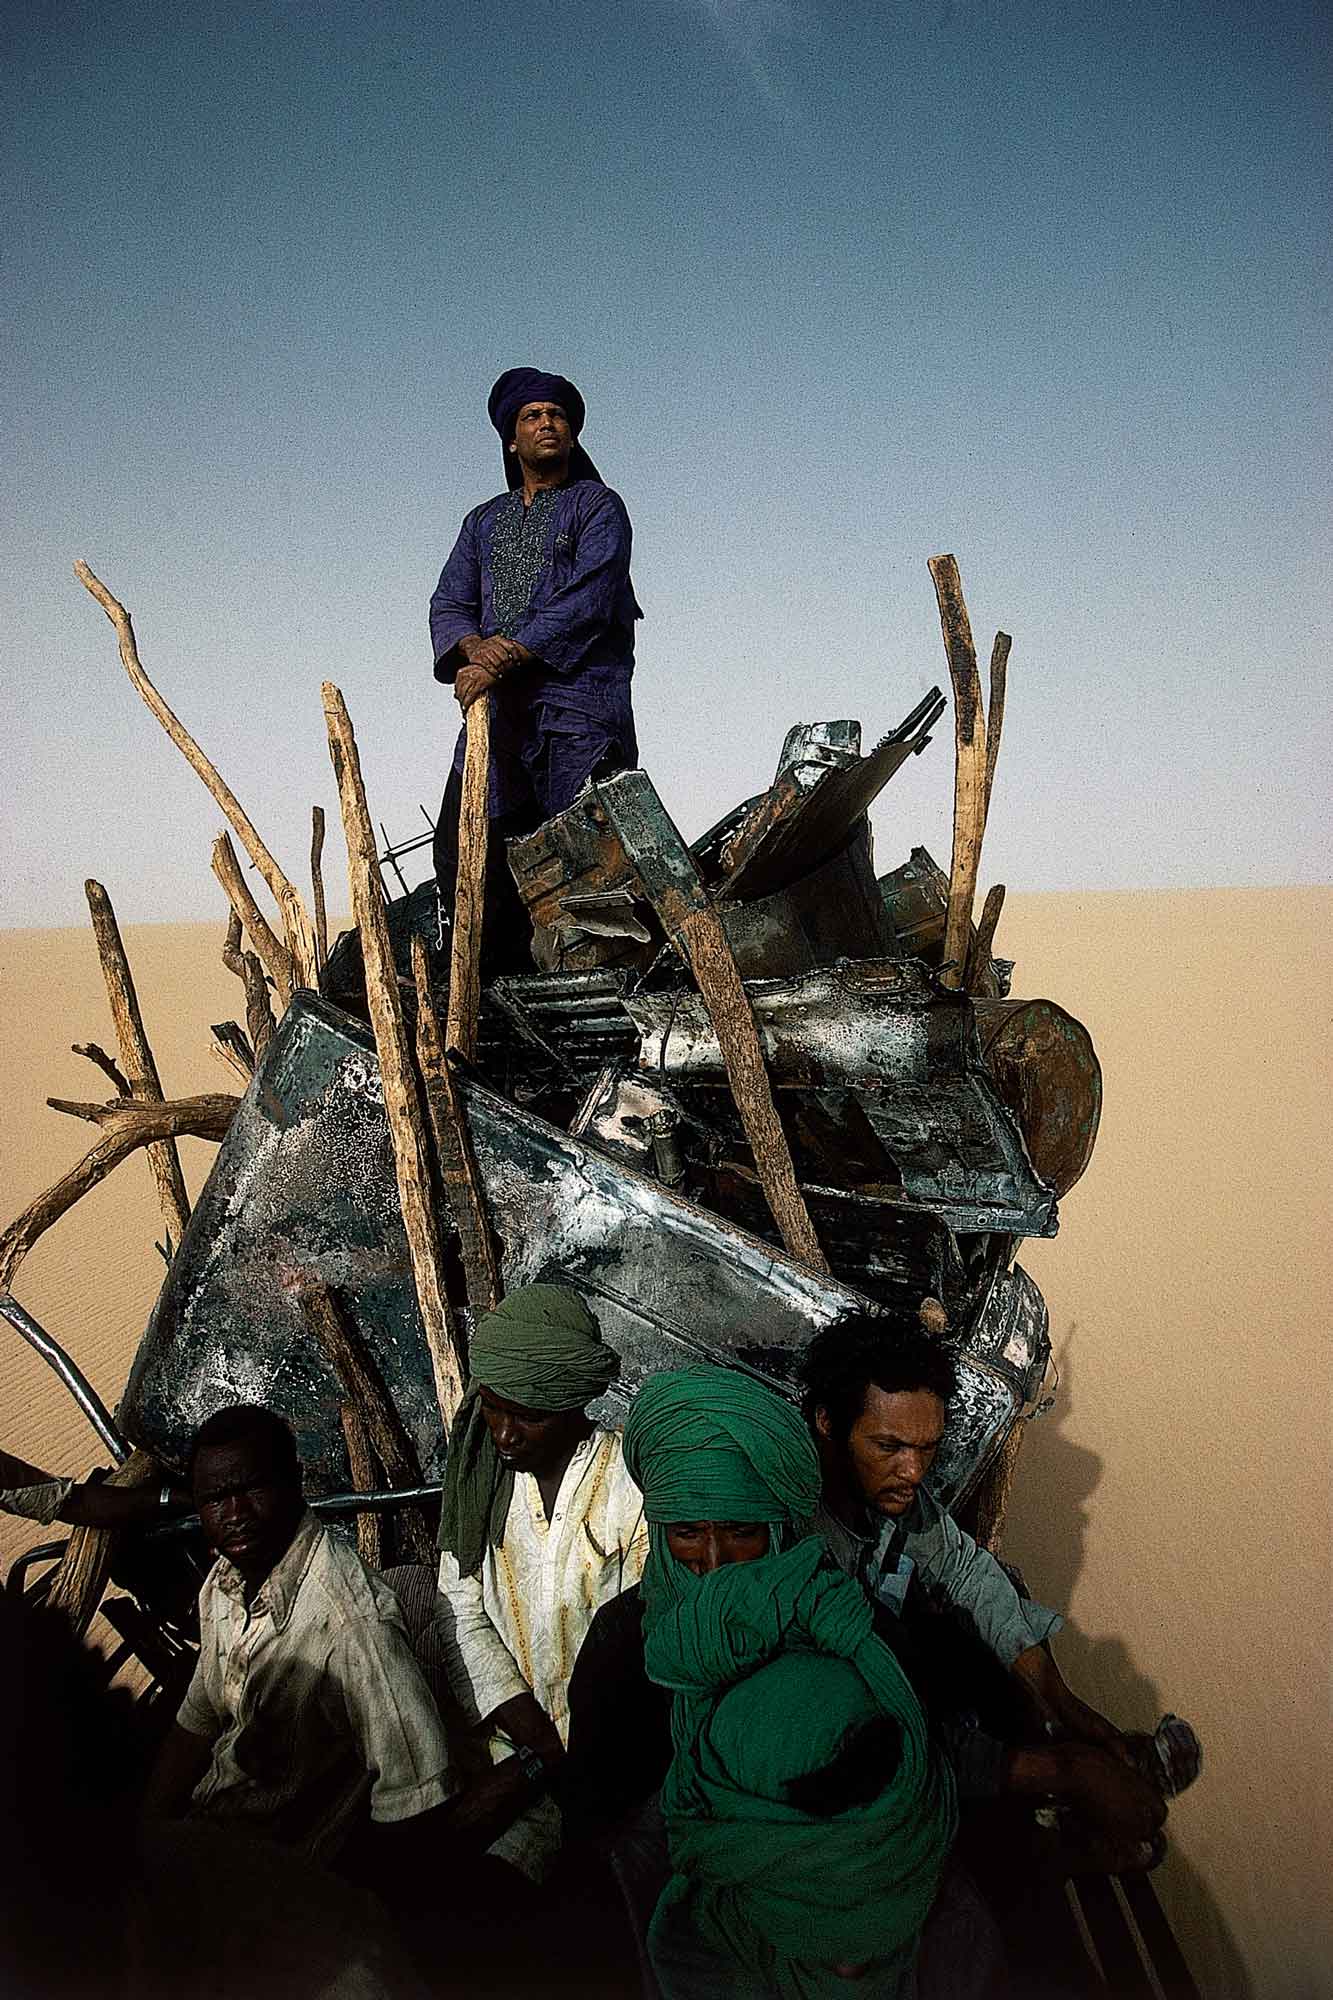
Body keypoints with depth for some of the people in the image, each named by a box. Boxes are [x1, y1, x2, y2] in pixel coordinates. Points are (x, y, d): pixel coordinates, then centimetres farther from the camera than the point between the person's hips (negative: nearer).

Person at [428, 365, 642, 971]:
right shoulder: (485, 520, 25)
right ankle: (501, 981, 7)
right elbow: (448, 604, 13)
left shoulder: (598, 506, 8)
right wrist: (475, 647, -10)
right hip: (497, 706, 6)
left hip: (577, 700, -5)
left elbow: (584, 603, -8)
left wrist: (505, 656, -16)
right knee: (462, 847, -1)